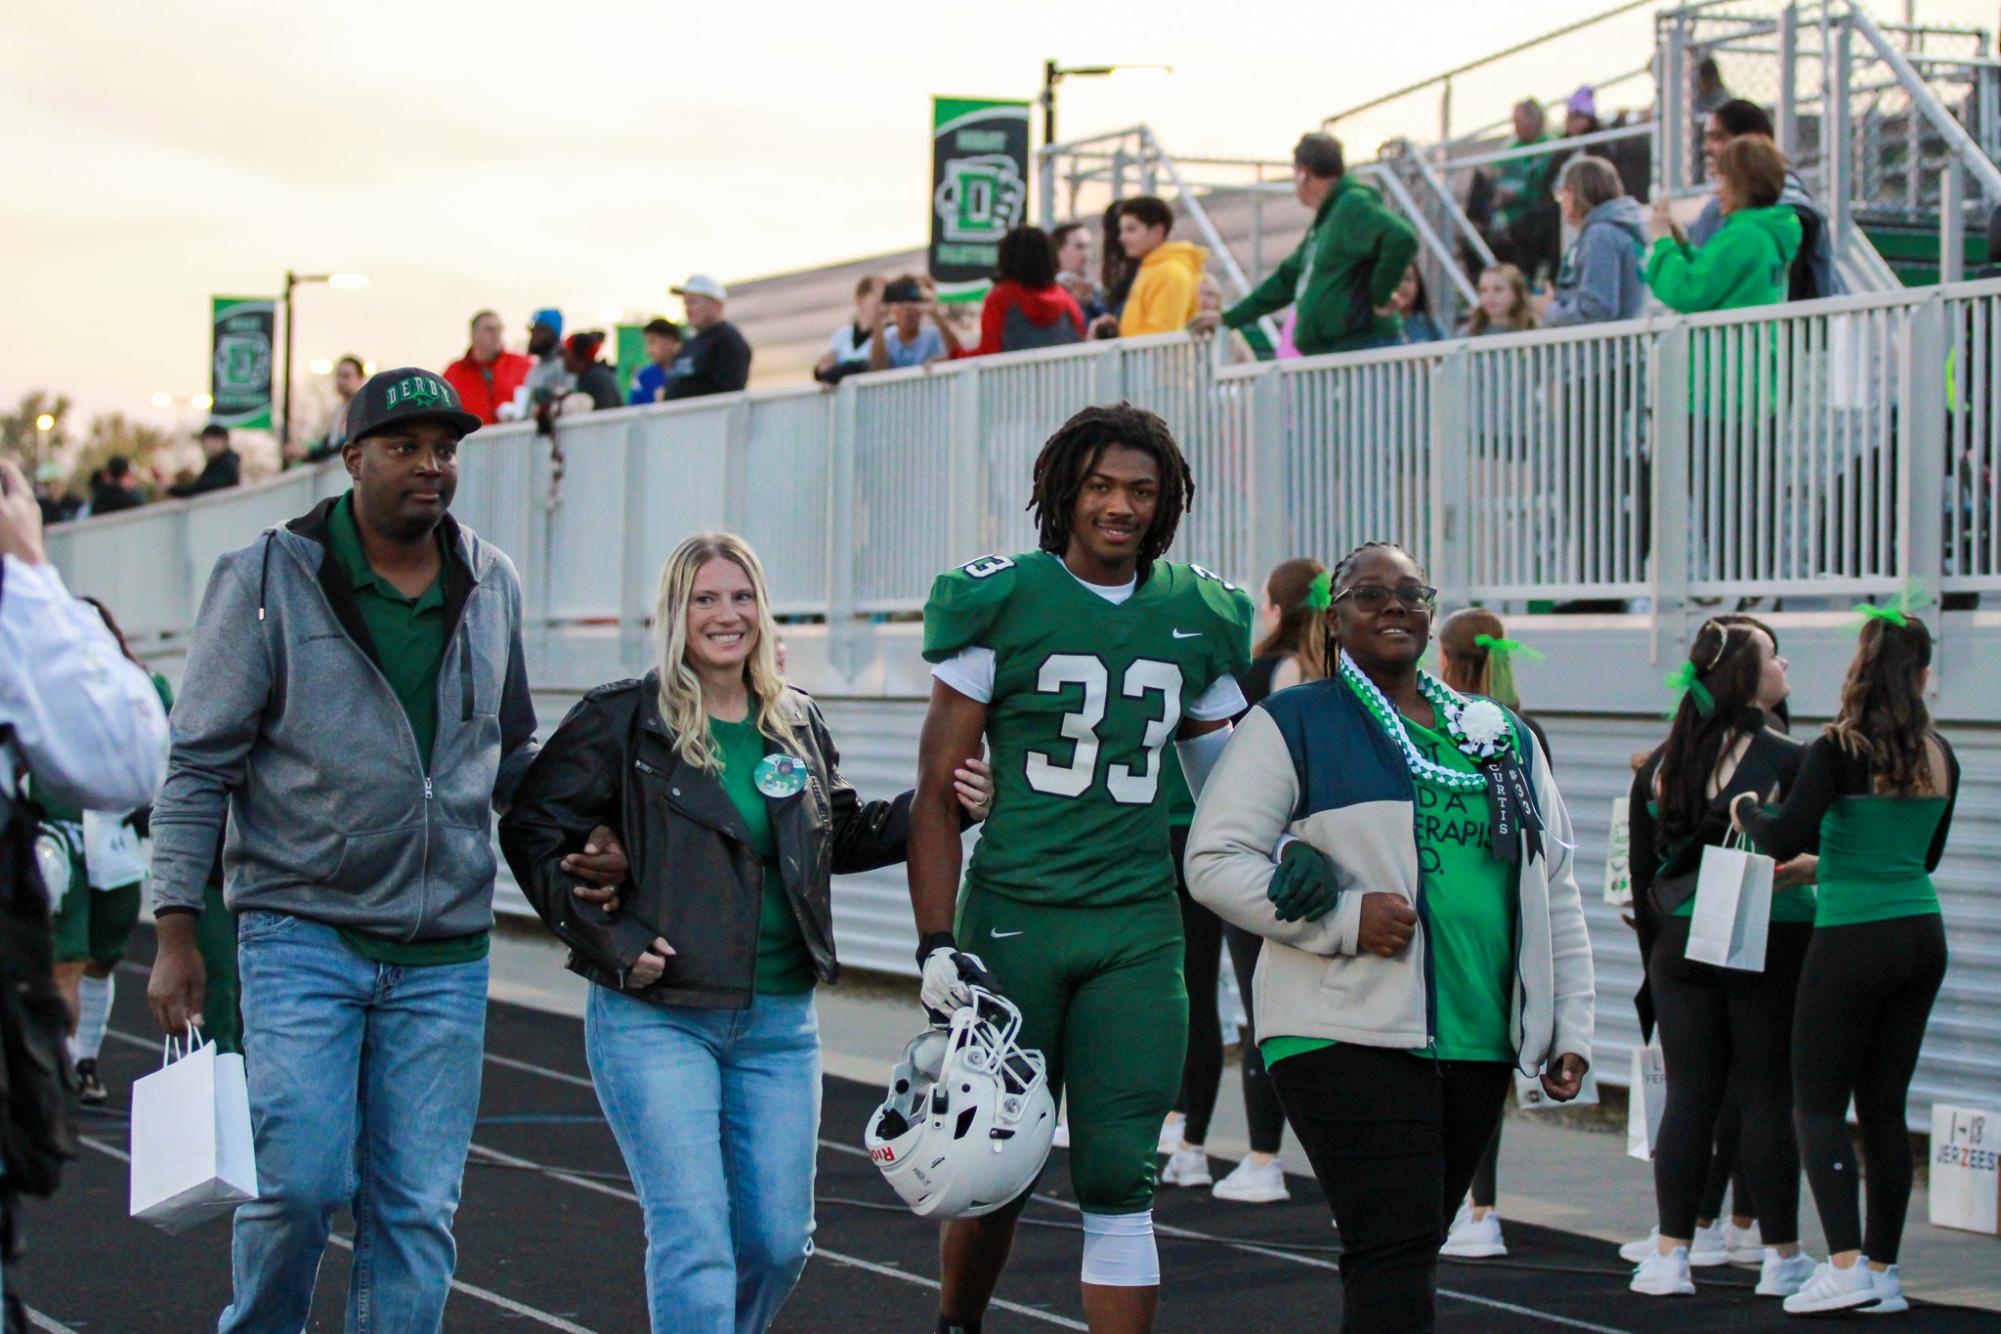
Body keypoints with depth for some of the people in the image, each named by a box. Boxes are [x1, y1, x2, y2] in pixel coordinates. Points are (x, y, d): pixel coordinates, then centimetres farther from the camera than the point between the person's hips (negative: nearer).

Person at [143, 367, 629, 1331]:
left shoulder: (491, 587, 10)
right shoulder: (267, 581, -3)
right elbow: (198, 764, -2)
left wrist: (572, 840, 5)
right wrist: (177, 931, -7)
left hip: (444, 953, 4)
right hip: (301, 934, -3)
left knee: (418, 1207, 2)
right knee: (304, 1179, -11)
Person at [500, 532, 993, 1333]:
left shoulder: (798, 725, 10)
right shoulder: (623, 721, -4)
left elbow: (842, 838, 23)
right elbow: (533, 831, -2)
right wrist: (608, 940, -10)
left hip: (778, 1025, 5)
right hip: (655, 1019, -5)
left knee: (778, 1242, 8)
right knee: (693, 1236, -12)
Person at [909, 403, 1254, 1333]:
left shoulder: (1196, 620, 9)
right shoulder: (1001, 602, -3)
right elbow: (937, 791, -2)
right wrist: (938, 943, -9)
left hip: (1139, 927, 2)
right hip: (1015, 915, -2)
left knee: (1118, 1181, -4)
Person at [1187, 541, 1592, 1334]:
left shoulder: (1504, 739, 18)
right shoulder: (1292, 727, 2)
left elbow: (1555, 891, 21)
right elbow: (1214, 860, -5)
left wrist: (1570, 1029, 13)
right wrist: (1346, 920, -15)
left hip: (1478, 1042, 6)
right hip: (1348, 1034, -6)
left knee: (1402, 1255, 11)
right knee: (1396, 1249, -15)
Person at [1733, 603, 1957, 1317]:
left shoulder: (1841, 750, -13)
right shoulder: (1941, 757, 6)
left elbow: (1787, 837, -21)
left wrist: (1746, 811, 0)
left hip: (1853, 939, -6)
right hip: (1922, 937, 6)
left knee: (1818, 1104, 0)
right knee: (1885, 1105, 12)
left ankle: (1847, 1265, -13)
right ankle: (1883, 1269, 14)